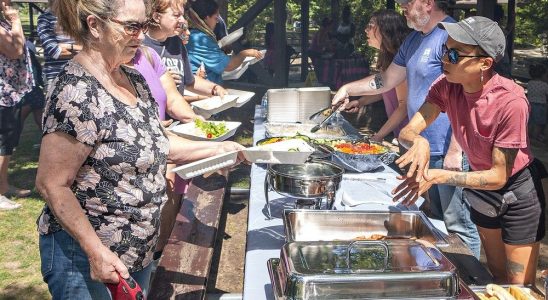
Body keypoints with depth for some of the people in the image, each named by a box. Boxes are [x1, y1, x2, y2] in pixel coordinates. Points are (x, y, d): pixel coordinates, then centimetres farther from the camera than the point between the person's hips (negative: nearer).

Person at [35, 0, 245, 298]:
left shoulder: (134, 80, 2)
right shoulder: (77, 92, -22)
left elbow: (155, 141, 14)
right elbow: (52, 184, -21)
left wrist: (216, 148, 4)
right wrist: (97, 252, -22)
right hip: (86, 256, -8)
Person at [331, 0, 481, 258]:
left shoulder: (451, 37, -16)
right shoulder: (414, 39, 14)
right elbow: (387, 80, 24)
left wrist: (454, 150, -23)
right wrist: (348, 89, 16)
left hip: (448, 151, -10)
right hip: (425, 150, 10)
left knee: (458, 224, -1)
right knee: (437, 219, 19)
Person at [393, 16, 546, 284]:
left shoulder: (510, 102, -33)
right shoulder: (446, 86, -17)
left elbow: (498, 176, -28)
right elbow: (408, 130, -19)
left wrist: (437, 176, -38)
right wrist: (418, 141, -44)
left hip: (517, 193, -5)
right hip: (481, 189, 5)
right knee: (498, 275, 22)